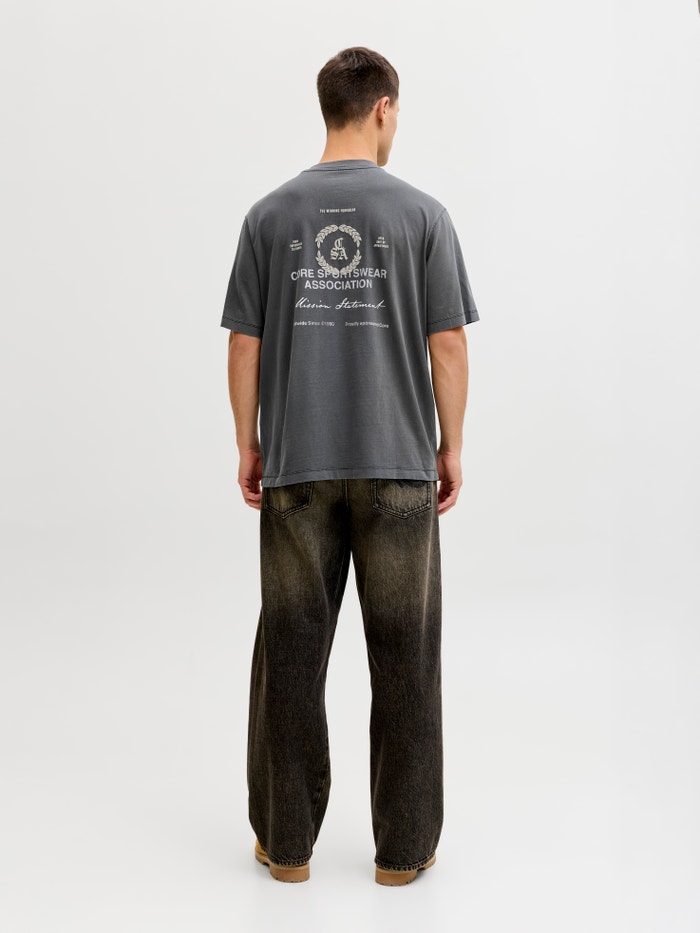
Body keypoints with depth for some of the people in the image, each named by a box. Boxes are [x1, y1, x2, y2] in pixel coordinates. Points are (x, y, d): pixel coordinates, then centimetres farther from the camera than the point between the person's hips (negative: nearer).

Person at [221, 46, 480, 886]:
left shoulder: (270, 215, 2)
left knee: (291, 651, 8)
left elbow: (244, 346, 2)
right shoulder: (422, 214, -3)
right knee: (403, 655, 7)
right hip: (397, 466, -1)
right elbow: (448, 346, -4)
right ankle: (403, 845, 15)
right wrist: (450, 446, 6)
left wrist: (248, 445, 11)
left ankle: (286, 840, 18)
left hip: (297, 466, 2)